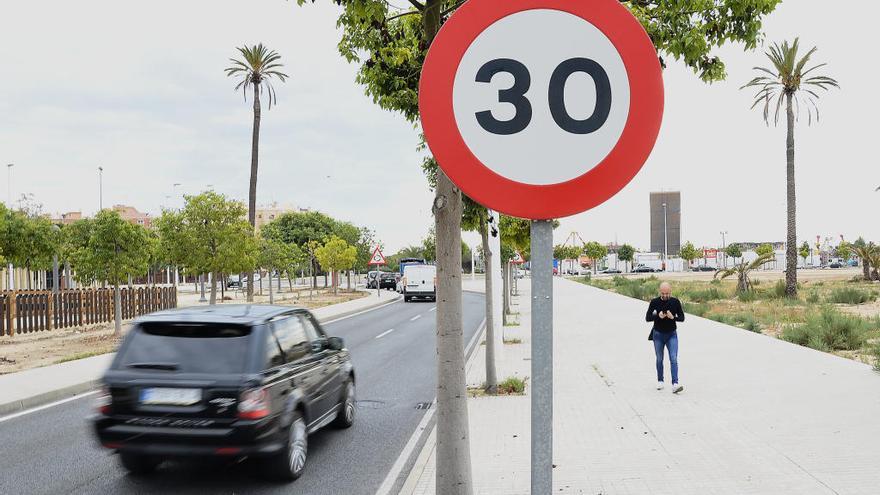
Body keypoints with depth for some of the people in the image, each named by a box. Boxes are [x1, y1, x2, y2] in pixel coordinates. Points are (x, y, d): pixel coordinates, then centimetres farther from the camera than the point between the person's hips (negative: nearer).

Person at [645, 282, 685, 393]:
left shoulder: (675, 302, -5)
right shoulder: (654, 302, -7)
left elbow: (682, 317, -1)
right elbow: (647, 318, -7)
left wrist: (673, 317, -22)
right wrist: (658, 316, -26)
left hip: (672, 334, 0)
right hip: (658, 334, 0)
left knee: (674, 359, -11)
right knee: (659, 359, 11)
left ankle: (675, 384, -17)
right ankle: (660, 381, 27)